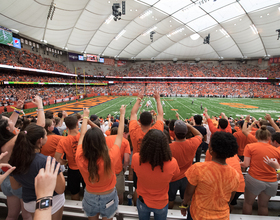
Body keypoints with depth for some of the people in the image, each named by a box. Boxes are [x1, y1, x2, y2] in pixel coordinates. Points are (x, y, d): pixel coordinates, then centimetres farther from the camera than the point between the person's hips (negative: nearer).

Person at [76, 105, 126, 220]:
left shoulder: (80, 158, -27)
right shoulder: (109, 158, -35)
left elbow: (82, 135, -10)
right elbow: (120, 135, -21)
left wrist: (85, 116, 4)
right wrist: (122, 114, -8)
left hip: (90, 197, 2)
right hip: (108, 198, -2)